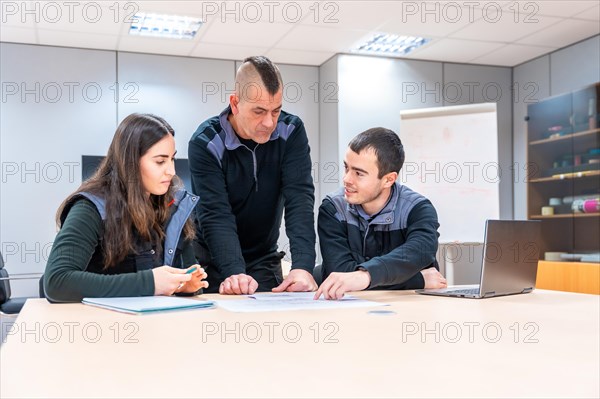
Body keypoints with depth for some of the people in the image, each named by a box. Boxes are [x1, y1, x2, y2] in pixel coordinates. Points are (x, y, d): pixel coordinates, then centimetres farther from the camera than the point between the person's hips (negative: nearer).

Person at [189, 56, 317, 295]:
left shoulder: (292, 132, -12)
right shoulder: (205, 143, -19)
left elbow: (299, 199, -21)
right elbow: (216, 215, -26)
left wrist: (303, 266, -35)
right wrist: (235, 273, -41)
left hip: (264, 260, 3)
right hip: (214, 261, -2)